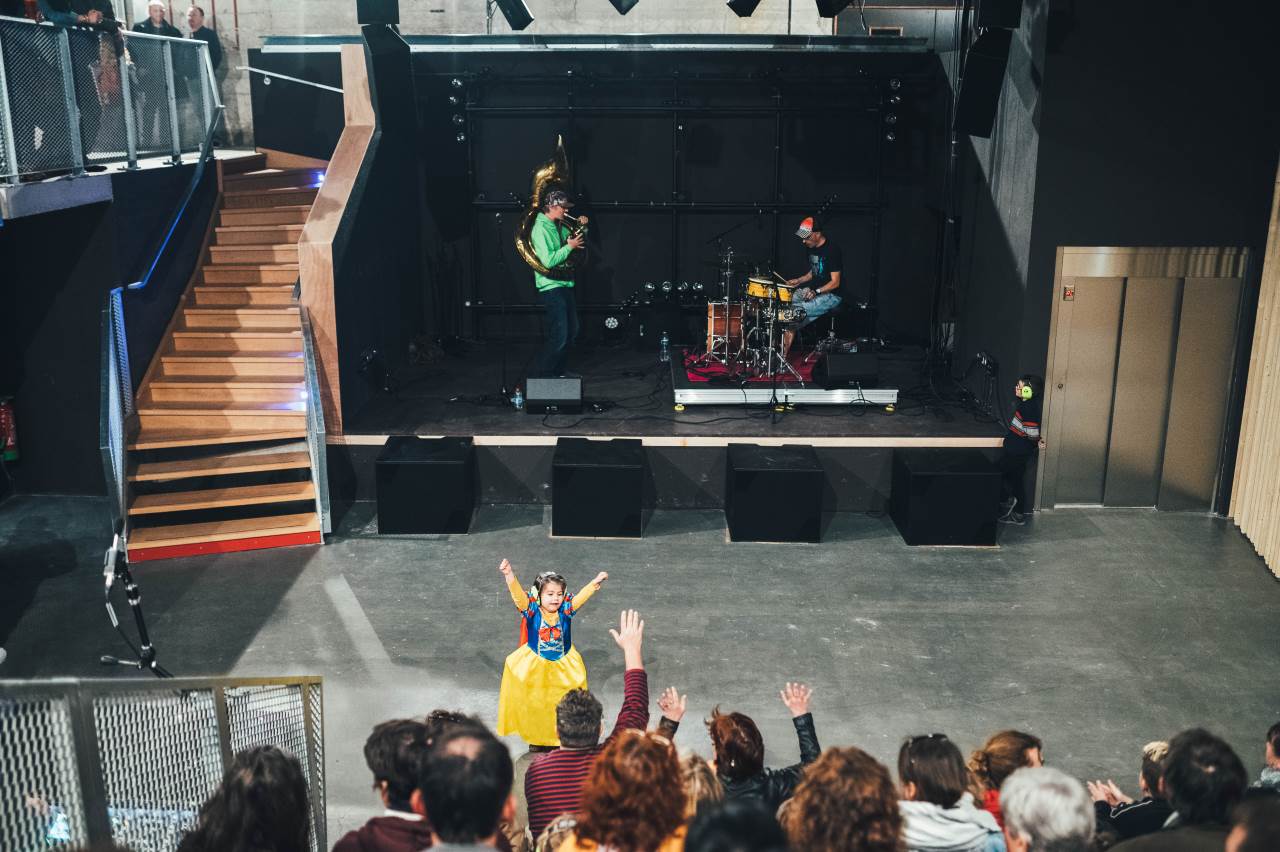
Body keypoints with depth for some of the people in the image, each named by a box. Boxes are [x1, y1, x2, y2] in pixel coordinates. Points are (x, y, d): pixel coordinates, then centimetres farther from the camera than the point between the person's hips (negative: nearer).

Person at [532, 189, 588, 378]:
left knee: (572, 330, 18)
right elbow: (548, 261, -25)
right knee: (559, 336, -11)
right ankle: (544, 374, 0)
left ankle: (560, 369, 30)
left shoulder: (557, 226, 11)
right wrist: (569, 246, -19)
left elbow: (571, 239, 28)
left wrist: (579, 227, 10)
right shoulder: (541, 228, -16)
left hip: (564, 284, 10)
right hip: (551, 287, -10)